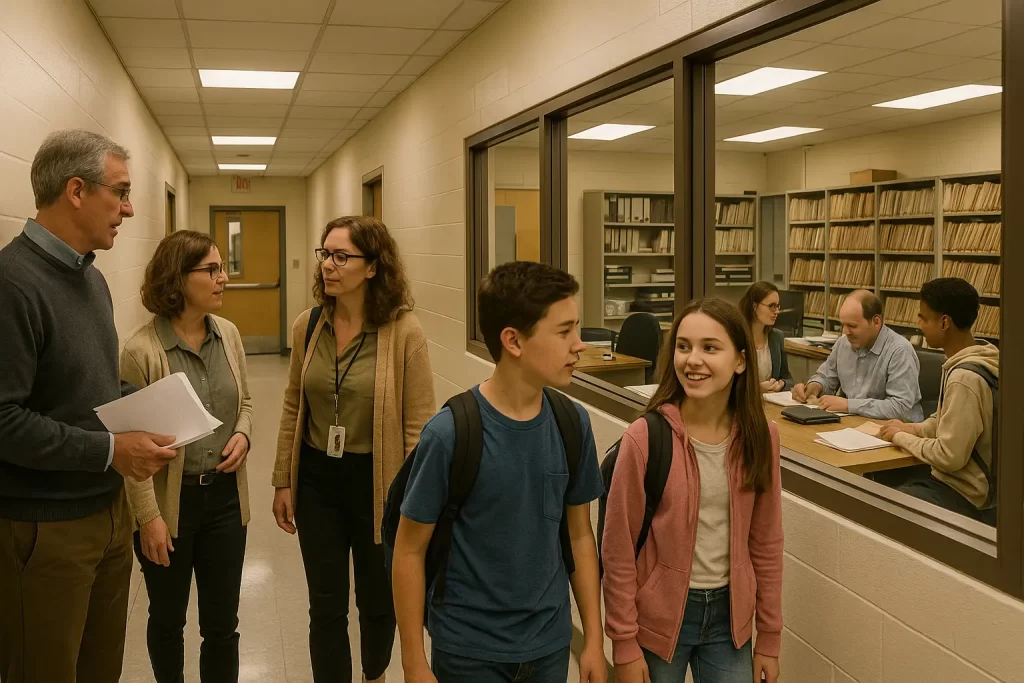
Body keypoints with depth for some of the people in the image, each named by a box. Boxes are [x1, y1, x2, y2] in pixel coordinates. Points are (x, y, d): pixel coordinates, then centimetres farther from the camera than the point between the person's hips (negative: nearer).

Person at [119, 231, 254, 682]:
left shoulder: (228, 334, 0)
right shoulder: (141, 349, -16)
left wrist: (242, 434, -7)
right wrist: (149, 516, -14)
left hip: (225, 496, 4)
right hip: (170, 501, -4)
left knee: (222, 620, 12)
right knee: (168, 619, 17)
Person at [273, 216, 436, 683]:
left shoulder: (403, 332, -15)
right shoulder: (307, 327, -1)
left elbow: (418, 425, -12)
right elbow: (293, 410, 8)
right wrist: (283, 482, 9)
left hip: (375, 482, -3)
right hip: (317, 479, 3)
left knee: (377, 600, 17)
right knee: (326, 607, 10)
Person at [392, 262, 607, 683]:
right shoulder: (450, 433, -20)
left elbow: (579, 534, 3)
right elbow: (410, 551, -11)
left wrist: (594, 639, 5)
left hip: (550, 644, 4)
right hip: (469, 649, -3)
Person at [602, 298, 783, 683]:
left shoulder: (759, 437, -6)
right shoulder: (645, 437, -17)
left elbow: (766, 542, 3)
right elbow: (619, 550, -11)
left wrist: (769, 636, 6)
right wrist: (624, 643, -9)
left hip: (730, 614, 3)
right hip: (659, 616, -3)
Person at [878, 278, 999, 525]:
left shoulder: (965, 378, -27)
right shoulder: (967, 360, 4)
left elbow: (949, 456, -26)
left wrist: (901, 437, -12)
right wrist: (914, 429, 3)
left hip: (962, 495, -9)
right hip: (952, 480, 9)